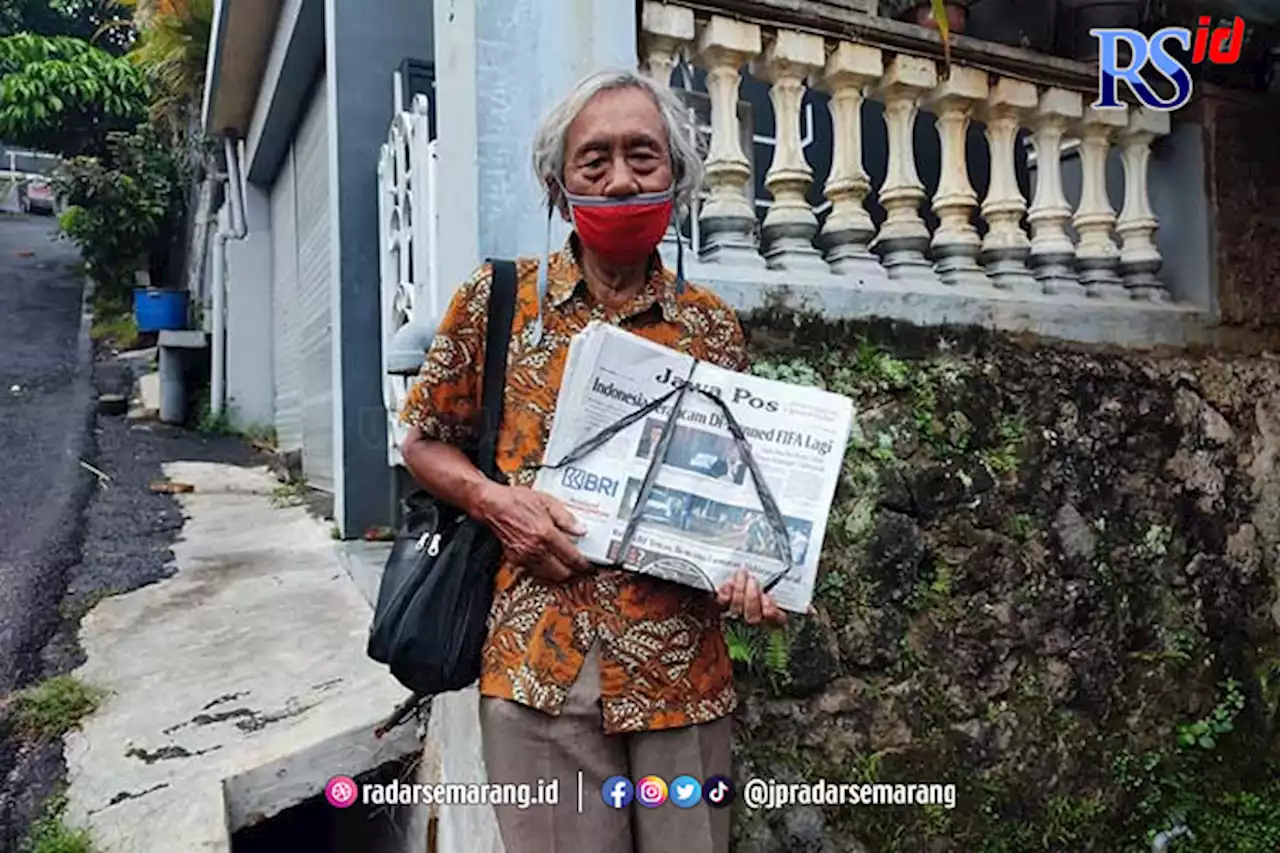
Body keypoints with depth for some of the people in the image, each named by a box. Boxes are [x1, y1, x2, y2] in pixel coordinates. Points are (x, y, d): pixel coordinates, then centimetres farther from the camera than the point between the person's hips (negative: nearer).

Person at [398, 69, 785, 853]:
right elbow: (426, 442, 9)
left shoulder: (714, 327, 4)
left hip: (683, 668, 2)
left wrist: (751, 567, -7)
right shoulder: (496, 301, 0)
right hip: (538, 667, -1)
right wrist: (494, 500, -10)